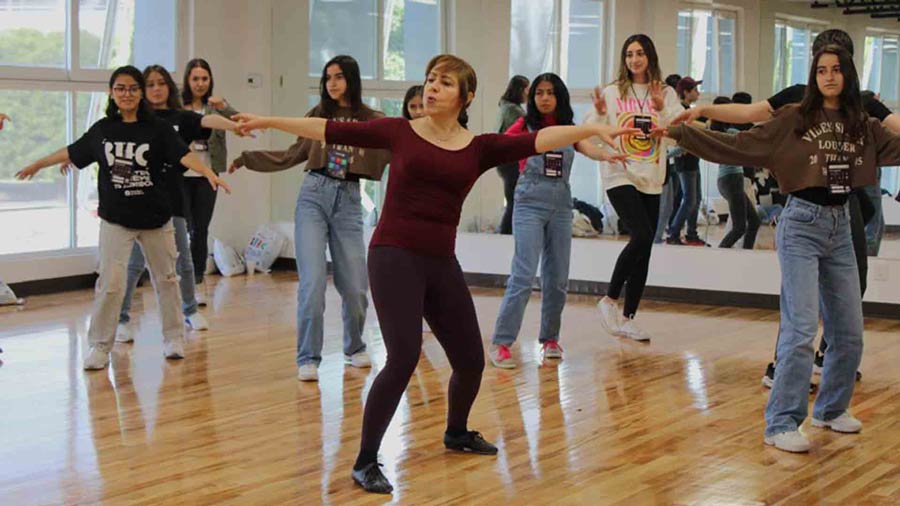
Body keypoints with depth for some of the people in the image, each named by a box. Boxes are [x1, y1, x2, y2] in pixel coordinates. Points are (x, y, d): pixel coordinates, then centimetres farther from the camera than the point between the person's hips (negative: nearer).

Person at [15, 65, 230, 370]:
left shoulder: (158, 128, -7)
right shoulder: (102, 130, 1)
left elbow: (183, 154, -19)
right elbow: (73, 152, 15)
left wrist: (208, 172, -37)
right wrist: (38, 164, 26)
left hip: (156, 218, 0)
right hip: (115, 220, 0)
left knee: (165, 278, 12)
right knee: (110, 282, -7)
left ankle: (173, 337, 28)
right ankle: (99, 346, 3)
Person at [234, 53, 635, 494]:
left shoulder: (479, 147, 4)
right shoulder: (398, 131, 1)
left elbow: (538, 140, -7)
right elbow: (332, 131, 3)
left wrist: (593, 129, -19)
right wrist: (267, 121, 3)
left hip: (441, 263, 4)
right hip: (394, 256, -4)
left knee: (471, 362, 11)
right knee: (404, 359, -19)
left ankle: (456, 433, 43)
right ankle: (365, 462, -5)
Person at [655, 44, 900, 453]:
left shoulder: (863, 127, 8)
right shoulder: (794, 120, -5)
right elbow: (739, 146, -9)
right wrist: (679, 133, -17)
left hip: (840, 227, 5)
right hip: (802, 224, -5)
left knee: (849, 333, 10)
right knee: (801, 328, -13)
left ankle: (831, 409, 30)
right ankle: (781, 424, -8)